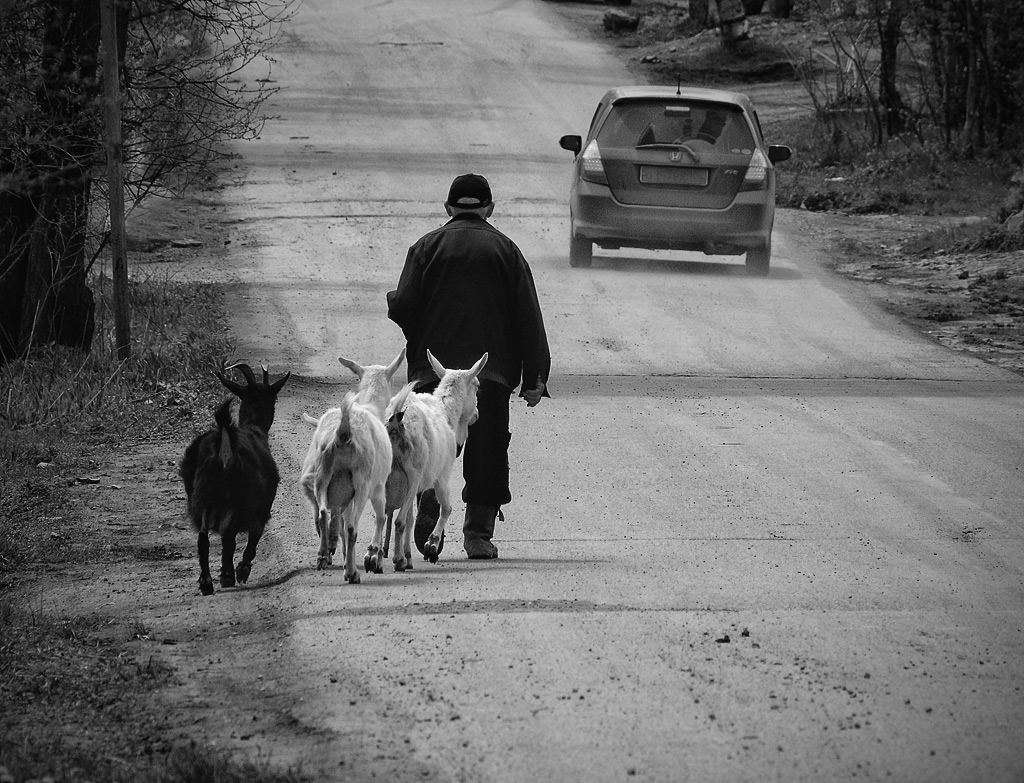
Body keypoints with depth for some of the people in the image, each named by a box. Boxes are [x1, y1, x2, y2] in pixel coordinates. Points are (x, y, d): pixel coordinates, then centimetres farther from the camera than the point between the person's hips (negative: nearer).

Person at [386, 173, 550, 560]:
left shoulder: (427, 247, 6)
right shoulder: (505, 250, 8)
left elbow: (404, 307, -3)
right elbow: (528, 318, 3)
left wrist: (391, 299, 22)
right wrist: (534, 378, 4)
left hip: (434, 367, 0)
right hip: (491, 368, 0)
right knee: (485, 453, 4)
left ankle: (429, 511, -12)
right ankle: (478, 532, 0)